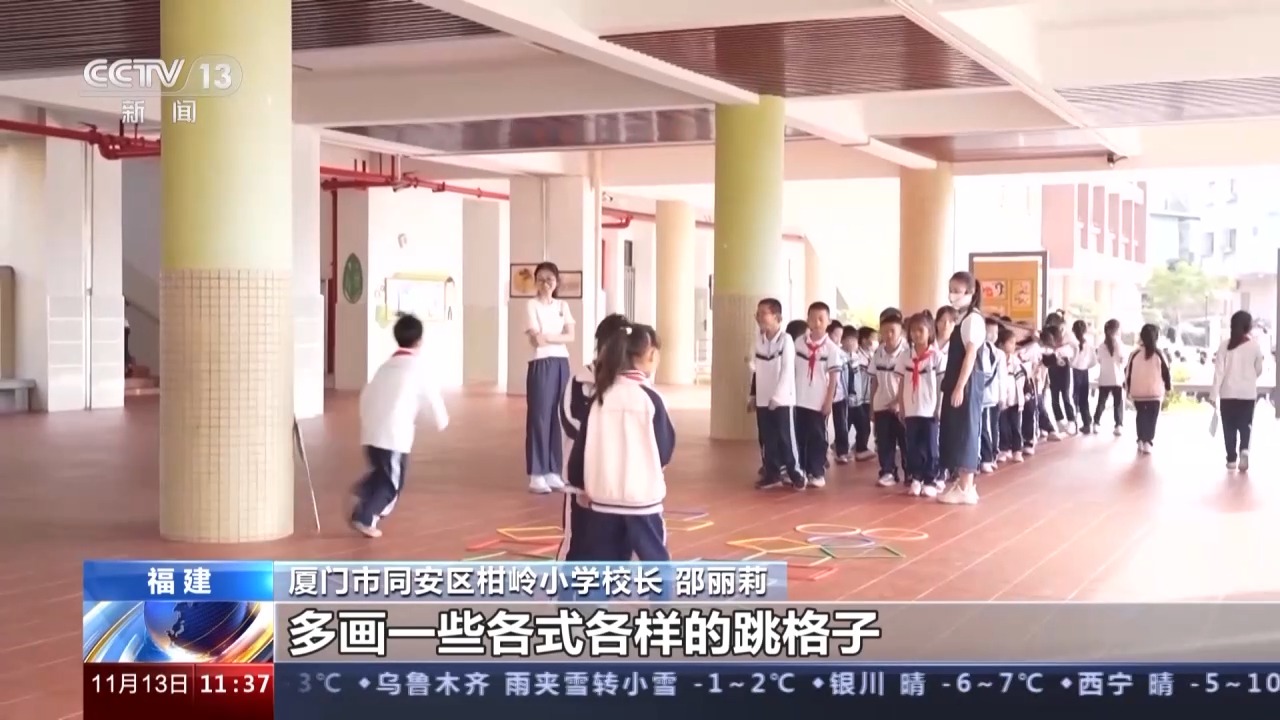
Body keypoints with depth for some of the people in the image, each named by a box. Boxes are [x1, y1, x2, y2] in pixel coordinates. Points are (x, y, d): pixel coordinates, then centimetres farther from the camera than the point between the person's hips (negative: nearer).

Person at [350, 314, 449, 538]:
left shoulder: (386, 366, 17)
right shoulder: (418, 369, -2)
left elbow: (366, 396, 18)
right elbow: (433, 400, -1)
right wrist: (441, 420, 19)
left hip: (371, 432, 6)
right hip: (395, 435, -6)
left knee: (383, 474, 26)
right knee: (392, 481, 8)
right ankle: (365, 517, 1)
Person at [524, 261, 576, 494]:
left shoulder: (562, 306, 12)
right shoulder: (532, 305, -4)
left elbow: (570, 336, 0)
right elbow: (537, 339, -14)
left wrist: (547, 337, -11)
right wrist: (558, 336, -8)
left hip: (561, 364, 5)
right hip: (541, 365, -5)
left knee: (558, 416, 6)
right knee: (539, 417, -5)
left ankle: (553, 471, 12)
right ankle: (536, 474, -3)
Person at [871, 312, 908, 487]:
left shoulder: (907, 352, -12)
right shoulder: (878, 352, 4)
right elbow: (874, 381, 10)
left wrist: (898, 401, -16)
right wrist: (871, 406, 9)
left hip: (901, 405, -4)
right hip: (881, 405, 4)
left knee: (906, 441, 3)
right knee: (884, 442, 6)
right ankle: (887, 473, 13)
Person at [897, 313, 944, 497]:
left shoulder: (936, 356, -4)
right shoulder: (905, 356, 4)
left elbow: (941, 383, -2)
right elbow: (901, 384, 8)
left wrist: (939, 408, -5)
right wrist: (901, 408, 5)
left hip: (929, 410, -3)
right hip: (911, 410, 3)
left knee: (930, 447, 3)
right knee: (911, 447, 6)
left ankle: (930, 481, 8)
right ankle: (914, 480, 13)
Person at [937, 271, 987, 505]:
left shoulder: (973, 319, -13)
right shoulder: (960, 318, 15)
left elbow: (970, 355, -18)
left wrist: (960, 387, -21)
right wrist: (951, 384, 12)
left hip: (968, 382, -9)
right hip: (956, 381, 9)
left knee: (966, 431, -5)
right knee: (954, 431, 12)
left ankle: (966, 489, -1)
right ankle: (961, 482, 20)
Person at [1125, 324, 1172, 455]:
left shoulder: (1135, 354, -1)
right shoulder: (1159, 354, -6)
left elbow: (1128, 373, 3)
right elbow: (1166, 373, -2)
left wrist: (1128, 388, 15)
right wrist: (1168, 388, 11)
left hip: (1138, 392, 2)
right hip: (1155, 392, -2)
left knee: (1141, 415, 16)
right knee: (1152, 417, 3)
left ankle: (1141, 441, 15)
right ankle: (1148, 442, -7)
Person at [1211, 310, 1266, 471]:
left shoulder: (1225, 345, -5)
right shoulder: (1255, 347, -3)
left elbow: (1219, 371, -7)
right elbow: (1258, 371, 6)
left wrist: (1214, 394, -5)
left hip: (1228, 392, 0)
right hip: (1248, 393, 0)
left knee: (1229, 427, 10)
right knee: (1245, 426, 10)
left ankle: (1232, 459, 14)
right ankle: (1244, 450, -15)